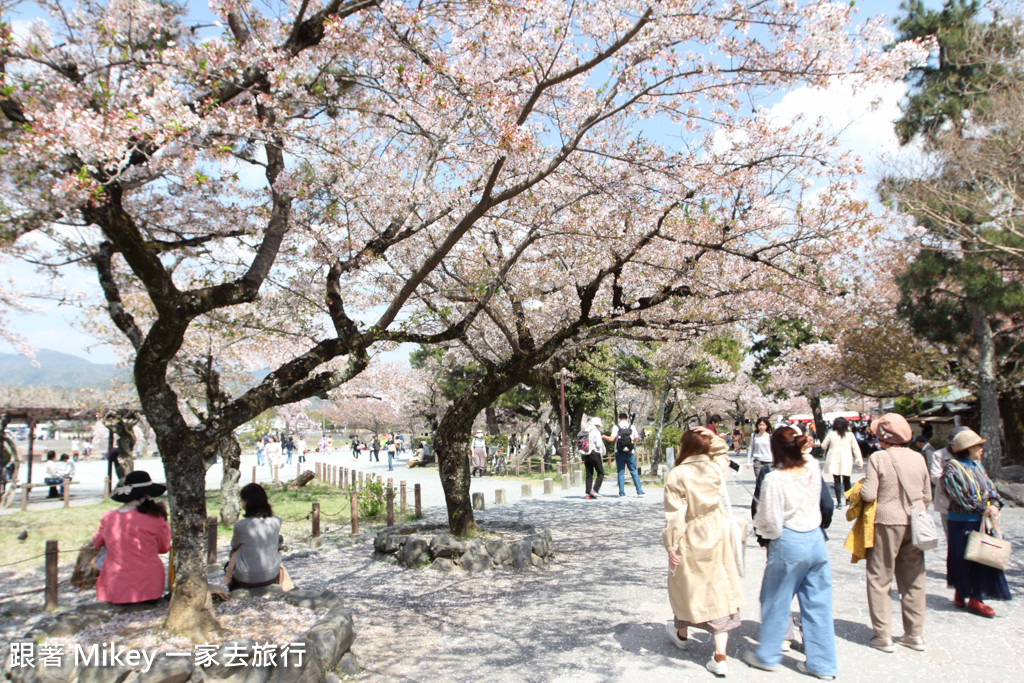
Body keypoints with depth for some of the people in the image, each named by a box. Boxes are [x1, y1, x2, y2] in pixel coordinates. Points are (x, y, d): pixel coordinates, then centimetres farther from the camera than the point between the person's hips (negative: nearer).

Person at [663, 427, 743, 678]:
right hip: (717, 535, 3)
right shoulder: (716, 467, -6)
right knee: (719, 589, 7)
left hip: (690, 539, -3)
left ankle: (681, 633, 43)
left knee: (687, 586, 17)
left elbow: (674, 515, -16)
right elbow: (722, 449, 20)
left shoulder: (677, 476, -18)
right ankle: (720, 656, 7)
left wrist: (671, 546, -8)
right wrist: (712, 437, 2)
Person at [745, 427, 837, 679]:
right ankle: (823, 663, 22)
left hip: (789, 544, -5)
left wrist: (760, 527, 6)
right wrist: (803, 448, 13)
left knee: (776, 602, 11)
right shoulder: (813, 469, -4)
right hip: (816, 539, 6)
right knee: (818, 604, 14)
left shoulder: (774, 479, -19)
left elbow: (771, 523, -13)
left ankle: (767, 656, 26)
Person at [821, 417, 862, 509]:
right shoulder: (850, 435, -2)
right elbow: (856, 449, 0)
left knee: (837, 481, 0)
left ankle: (839, 501, -8)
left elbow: (823, 446, 6)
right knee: (846, 481, 16)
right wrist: (860, 461, 5)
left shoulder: (831, 434, -3)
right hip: (846, 460, 1)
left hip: (834, 460, -1)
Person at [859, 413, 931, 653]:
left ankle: (883, 636, 7)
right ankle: (915, 634, 22)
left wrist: (862, 487, 5)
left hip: (887, 522, -5)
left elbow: (868, 495, -16)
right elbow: (927, 496, 8)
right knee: (913, 579, 14)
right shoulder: (917, 458, 2)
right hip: (915, 523, 5)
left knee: (879, 579, 5)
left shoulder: (878, 458, -12)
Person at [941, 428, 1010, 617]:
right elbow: (960, 496, -16)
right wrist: (982, 509, -16)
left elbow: (990, 487, 9)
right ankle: (960, 593, 23)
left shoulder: (978, 466, 10)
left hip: (982, 521, 7)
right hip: (962, 522, -6)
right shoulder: (952, 468, -12)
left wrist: (994, 505, -8)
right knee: (963, 558, 3)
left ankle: (976, 599, 12)